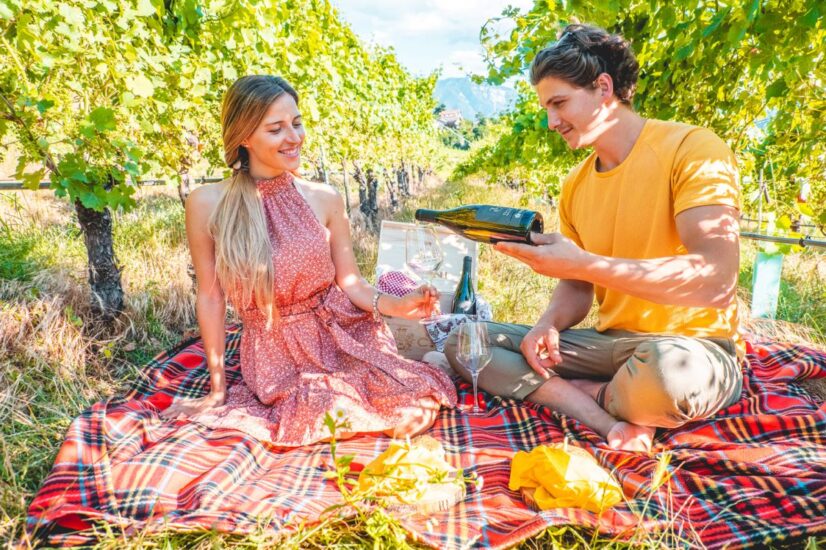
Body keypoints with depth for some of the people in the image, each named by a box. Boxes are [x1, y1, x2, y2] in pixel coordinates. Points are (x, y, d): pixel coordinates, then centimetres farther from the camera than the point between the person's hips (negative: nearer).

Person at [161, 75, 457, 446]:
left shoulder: (325, 198, -3)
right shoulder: (207, 204, -8)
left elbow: (349, 281, 0)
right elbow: (210, 296, -2)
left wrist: (394, 305, -21)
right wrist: (217, 388, 3)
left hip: (342, 334, 2)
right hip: (276, 353, -1)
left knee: (419, 407, -19)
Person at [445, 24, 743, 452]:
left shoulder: (691, 148, -12)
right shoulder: (575, 185, 8)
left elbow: (716, 279, -25)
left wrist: (584, 263, -29)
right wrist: (548, 325, -10)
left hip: (693, 349, -6)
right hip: (610, 343, 7)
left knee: (667, 366, -43)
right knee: (464, 342, -3)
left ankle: (581, 393, -8)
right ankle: (609, 422, -16)